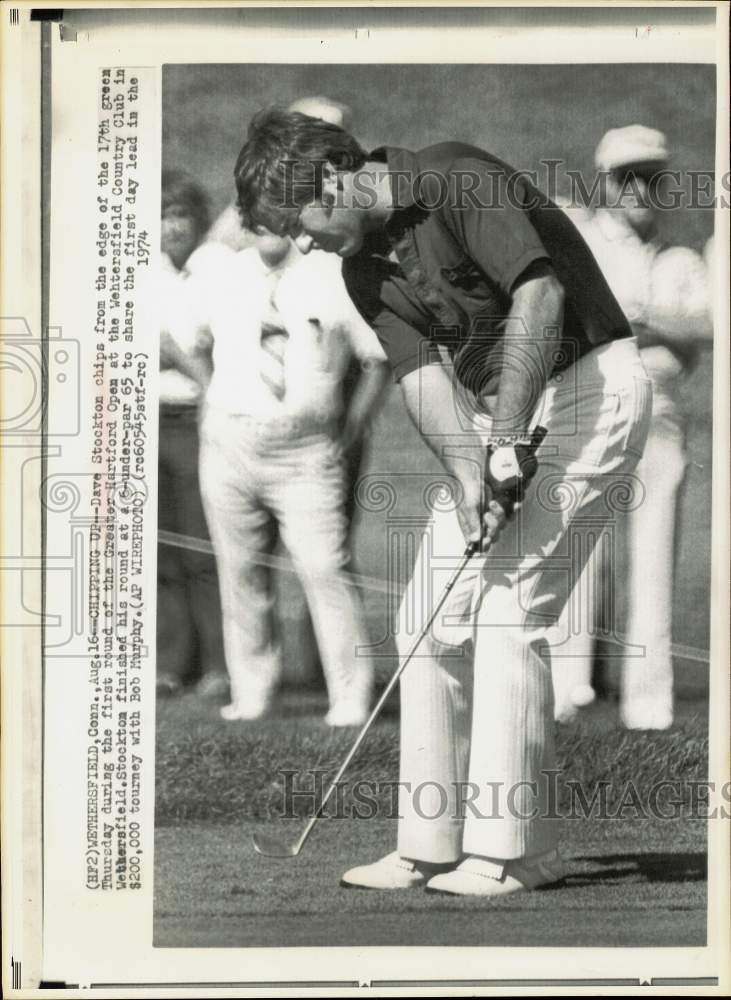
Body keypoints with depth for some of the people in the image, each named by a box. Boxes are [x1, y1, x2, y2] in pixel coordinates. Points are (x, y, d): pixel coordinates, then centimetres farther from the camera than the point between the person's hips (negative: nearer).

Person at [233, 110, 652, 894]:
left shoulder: (456, 180, -17)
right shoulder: (362, 270, 6)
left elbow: (540, 296, -27)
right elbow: (422, 375, -2)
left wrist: (506, 445, -28)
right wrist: (467, 478, -18)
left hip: (589, 382, -8)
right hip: (499, 411, 8)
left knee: (507, 607, -14)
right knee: (431, 616, 3)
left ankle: (512, 847, -3)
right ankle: (431, 844, 10)